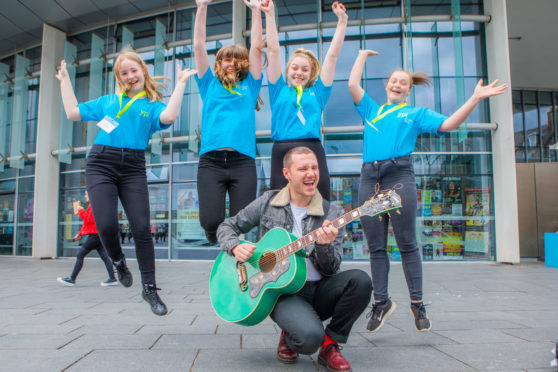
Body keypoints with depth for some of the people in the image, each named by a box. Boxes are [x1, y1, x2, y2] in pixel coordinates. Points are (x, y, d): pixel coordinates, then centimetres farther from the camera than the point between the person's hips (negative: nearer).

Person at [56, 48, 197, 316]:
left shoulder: (151, 106, 12)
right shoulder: (107, 101, 21)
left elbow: (169, 116, -11)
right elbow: (73, 113, 18)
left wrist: (180, 83, -4)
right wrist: (65, 81, 24)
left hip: (133, 168, -1)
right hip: (101, 165, 2)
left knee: (141, 227, -9)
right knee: (106, 225, -14)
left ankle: (149, 287, 3)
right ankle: (118, 262, 20)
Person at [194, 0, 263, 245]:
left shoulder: (249, 87, 20)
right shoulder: (210, 85, 20)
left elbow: (256, 47, 17)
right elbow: (199, 47, 16)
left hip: (243, 162, 0)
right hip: (211, 161, 0)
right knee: (210, 220, -11)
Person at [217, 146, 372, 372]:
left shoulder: (332, 213, 2)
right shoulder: (268, 202, 3)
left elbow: (330, 271, -2)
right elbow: (227, 227, 11)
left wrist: (324, 245, -23)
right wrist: (236, 247, -11)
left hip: (319, 290, 3)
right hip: (281, 290, -2)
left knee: (360, 280, -27)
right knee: (310, 337, -31)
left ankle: (330, 345, -4)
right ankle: (288, 337, 9)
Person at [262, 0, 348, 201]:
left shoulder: (317, 92, 18)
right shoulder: (279, 90, 17)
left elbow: (332, 56, 18)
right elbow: (274, 51, 14)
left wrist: (342, 20, 18)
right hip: (282, 153, 0)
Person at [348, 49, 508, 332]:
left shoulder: (417, 114, 19)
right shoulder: (372, 110, 25)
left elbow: (448, 124, 5)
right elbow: (353, 84, 20)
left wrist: (475, 98, -4)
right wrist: (363, 55, 32)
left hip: (399, 176, -2)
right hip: (369, 178, 3)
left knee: (407, 244, -3)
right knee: (376, 247, 4)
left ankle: (417, 303, 8)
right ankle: (381, 301, 13)